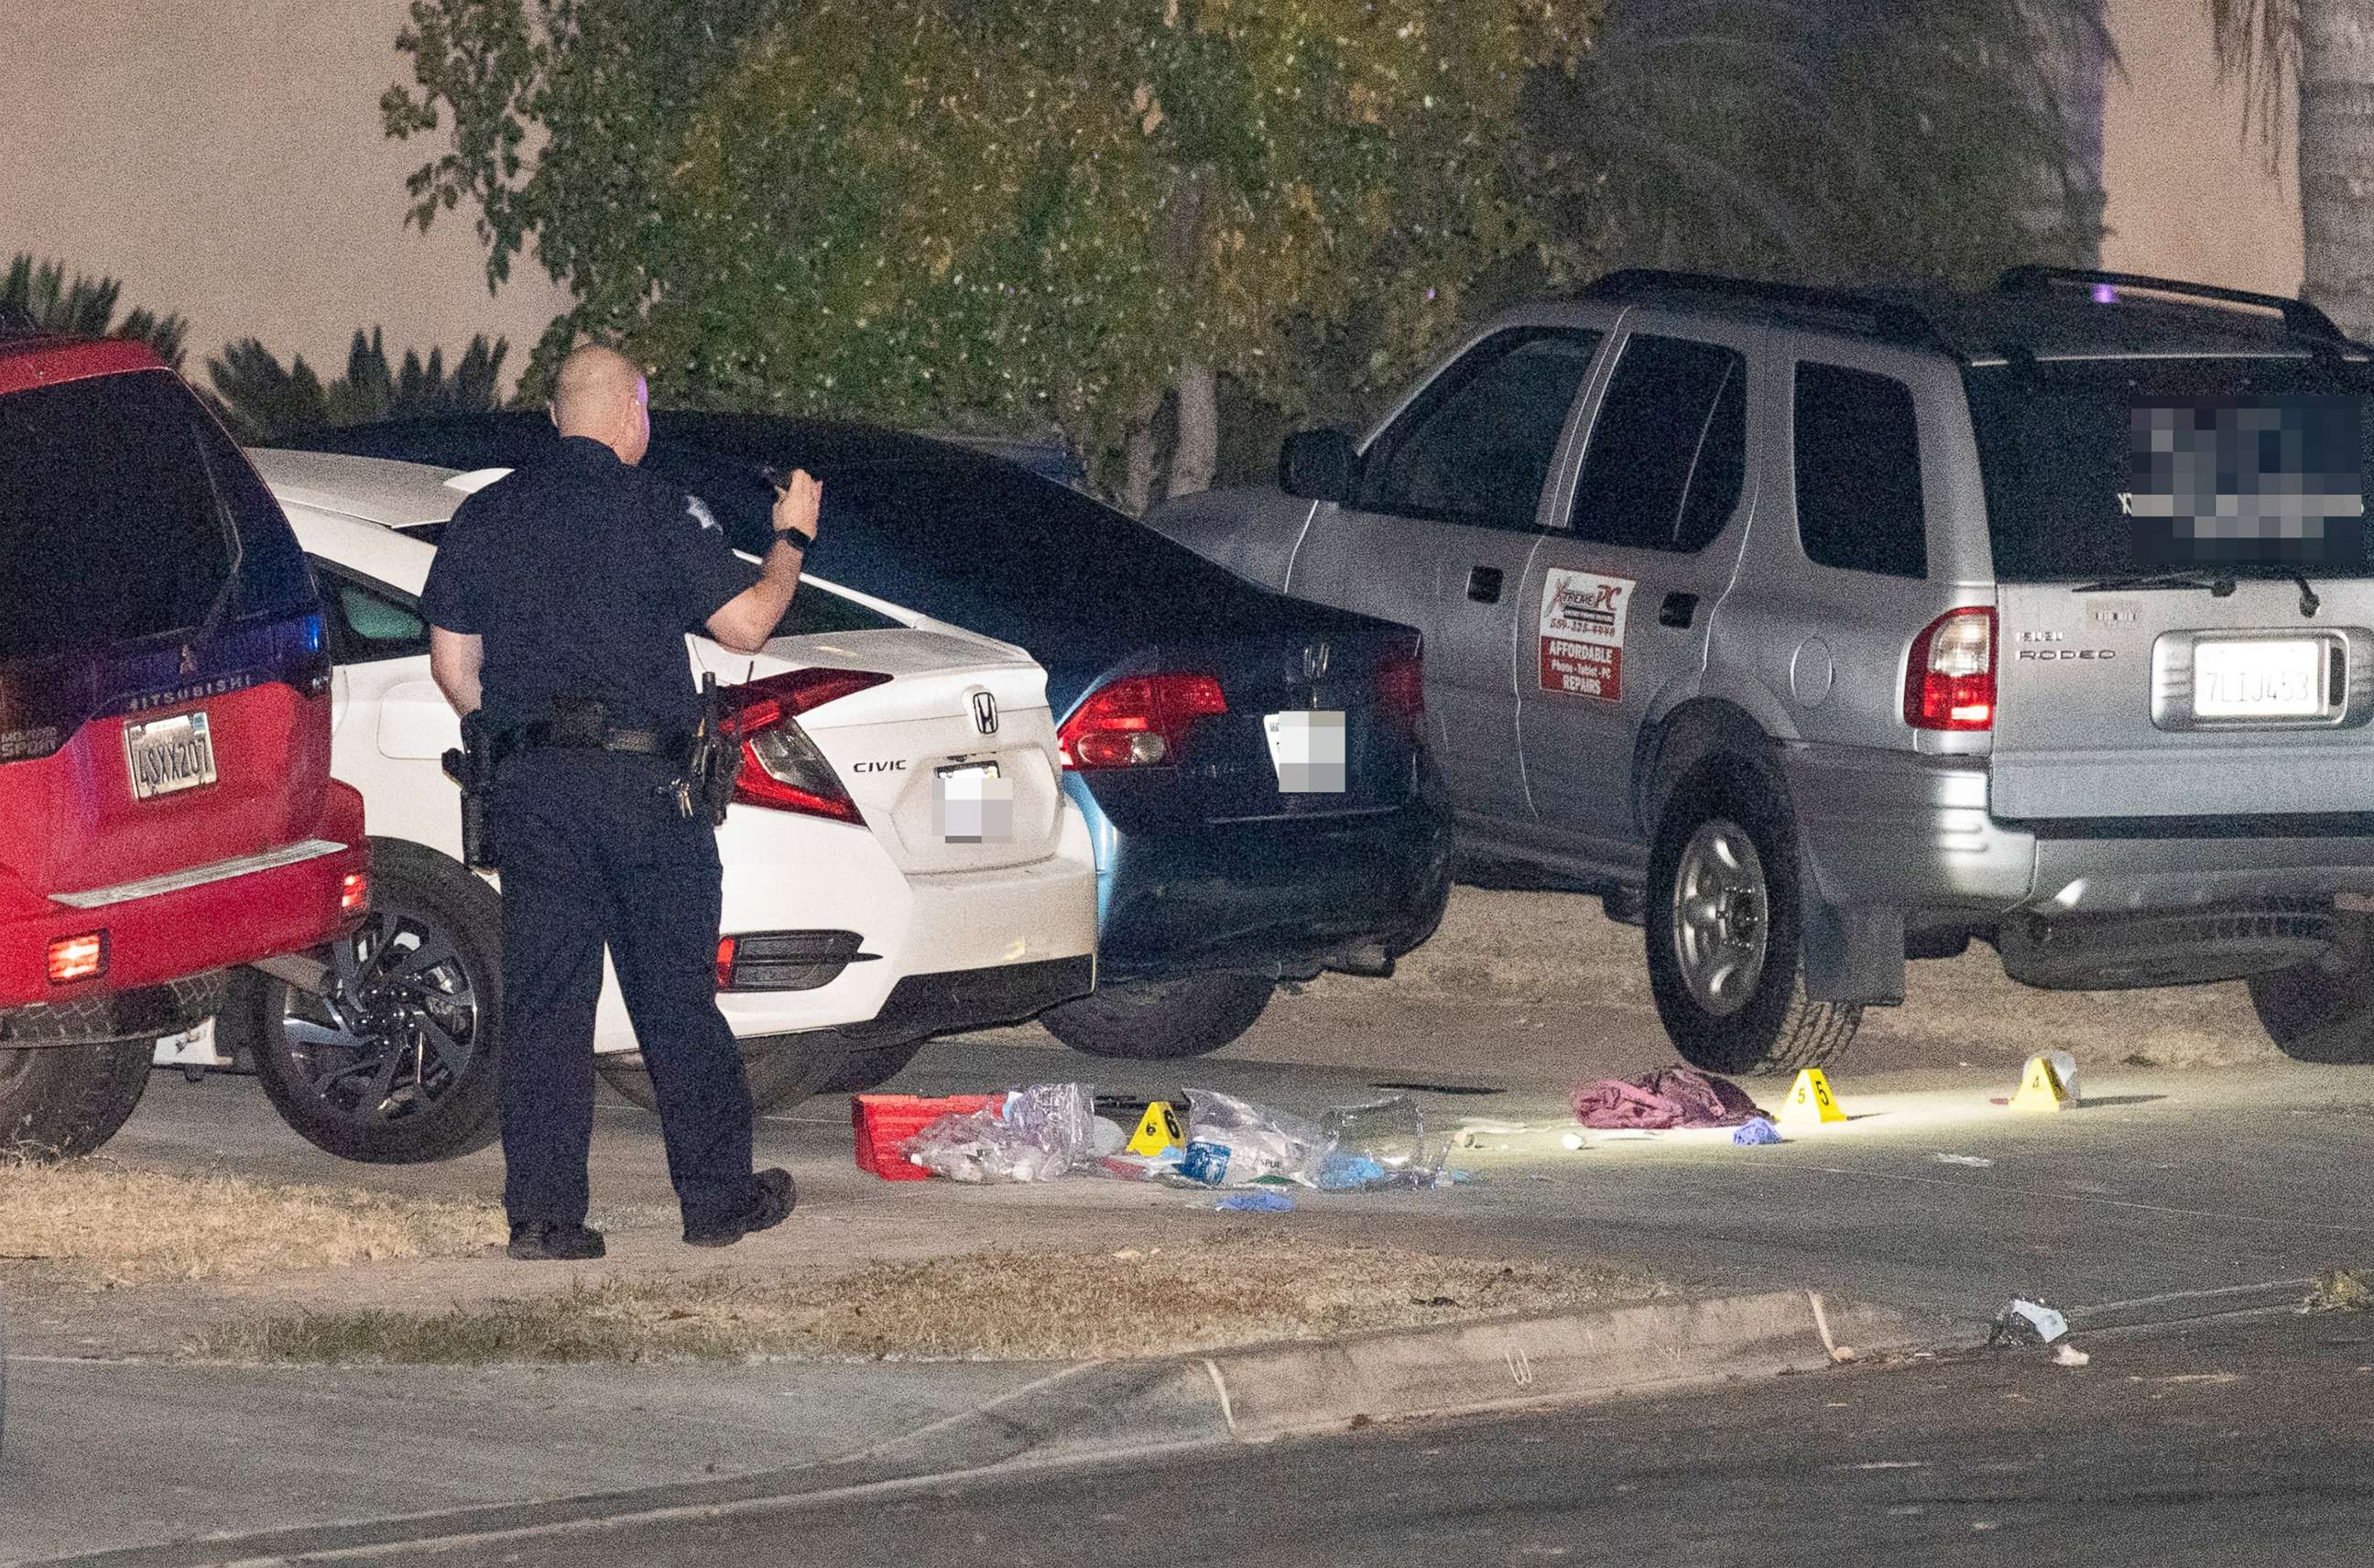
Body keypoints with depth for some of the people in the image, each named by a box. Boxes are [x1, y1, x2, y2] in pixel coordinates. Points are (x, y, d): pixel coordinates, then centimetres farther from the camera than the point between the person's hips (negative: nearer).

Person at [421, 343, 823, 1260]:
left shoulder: (485, 518, 8)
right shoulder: (654, 512, -5)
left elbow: (452, 664, 11)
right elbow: (745, 625, -4)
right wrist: (791, 539, 11)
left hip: (531, 795, 3)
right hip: (643, 784, -3)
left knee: (542, 1002, 3)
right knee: (677, 997, 6)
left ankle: (542, 1211, -3)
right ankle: (717, 1197, 13)